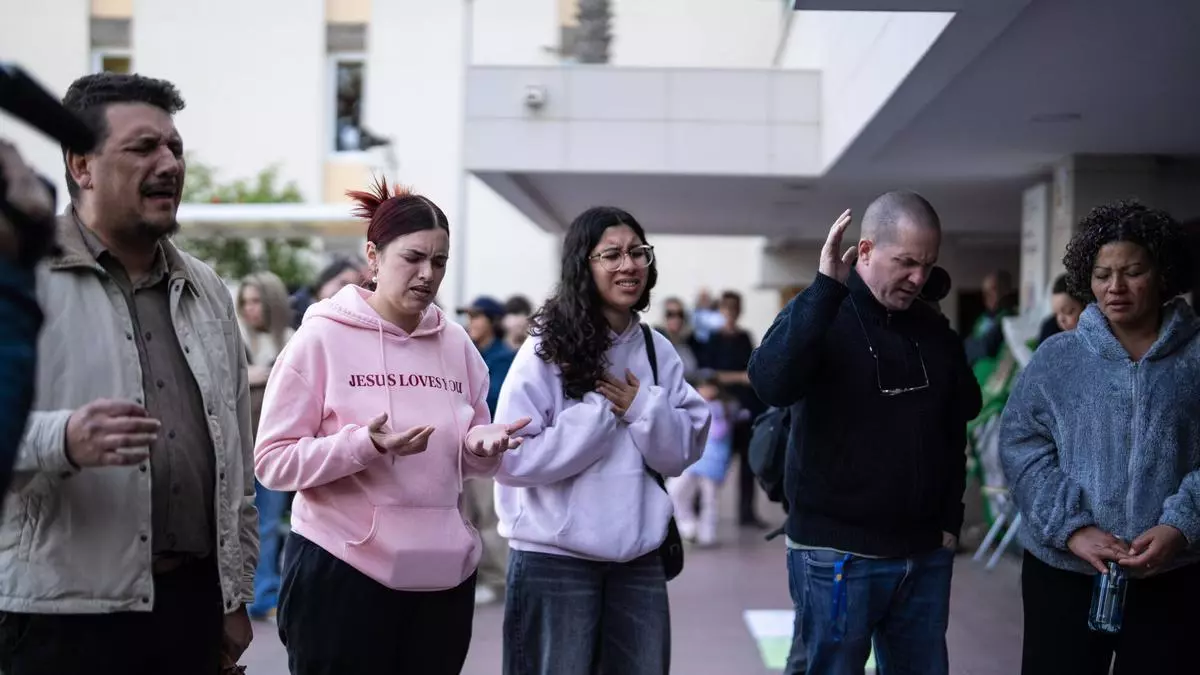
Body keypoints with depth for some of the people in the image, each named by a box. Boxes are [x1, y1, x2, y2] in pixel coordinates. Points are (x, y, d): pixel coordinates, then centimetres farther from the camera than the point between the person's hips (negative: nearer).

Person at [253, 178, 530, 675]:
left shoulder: (457, 344, 7)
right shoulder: (322, 338, -7)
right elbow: (272, 461, -10)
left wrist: (482, 445, -8)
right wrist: (364, 444, -23)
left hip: (444, 574, 5)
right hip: (341, 570, -5)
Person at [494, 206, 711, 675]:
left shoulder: (658, 351, 5)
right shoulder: (547, 349, -10)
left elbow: (680, 454, 5)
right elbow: (511, 458, -17)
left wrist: (643, 407, -12)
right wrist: (601, 410, -17)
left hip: (638, 557, 5)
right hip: (555, 558, -4)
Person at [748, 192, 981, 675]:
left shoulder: (935, 331, 9)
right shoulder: (818, 316, -8)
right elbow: (771, 384, -29)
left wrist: (950, 522, 11)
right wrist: (827, 287, -29)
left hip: (925, 554, 5)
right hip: (837, 555, -5)